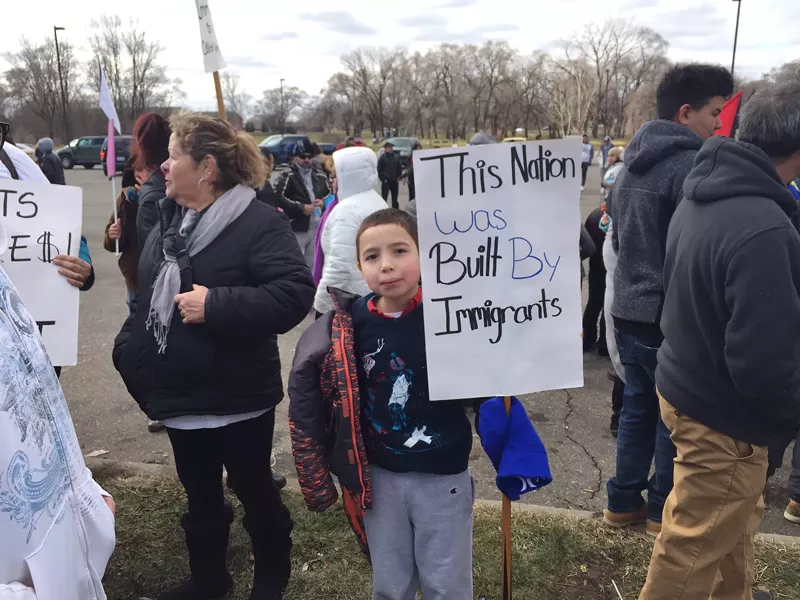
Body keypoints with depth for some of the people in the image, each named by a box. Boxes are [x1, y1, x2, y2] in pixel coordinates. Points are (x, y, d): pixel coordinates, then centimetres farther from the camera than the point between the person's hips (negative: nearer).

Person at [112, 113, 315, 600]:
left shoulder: (259, 222, -16)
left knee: (255, 491, 14)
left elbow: (294, 295, -28)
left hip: (237, 397, -6)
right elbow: (150, 298, 19)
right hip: (179, 393, 7)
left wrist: (216, 304, -30)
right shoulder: (169, 221, 9)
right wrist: (130, 350, 9)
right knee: (200, 496, 21)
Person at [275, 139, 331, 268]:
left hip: (317, 227, 6)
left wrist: (323, 202, 0)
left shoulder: (320, 176, 10)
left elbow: (330, 193, 23)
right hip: (297, 228, -5)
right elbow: (278, 197, -15)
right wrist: (300, 207, -16)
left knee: (313, 263, 17)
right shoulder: (288, 176, -8)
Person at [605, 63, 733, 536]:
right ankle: (666, 510, 21)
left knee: (638, 407, 17)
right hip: (670, 315, -8)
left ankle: (624, 501, 25)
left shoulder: (633, 163, 11)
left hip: (628, 309, 8)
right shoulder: (692, 165, -16)